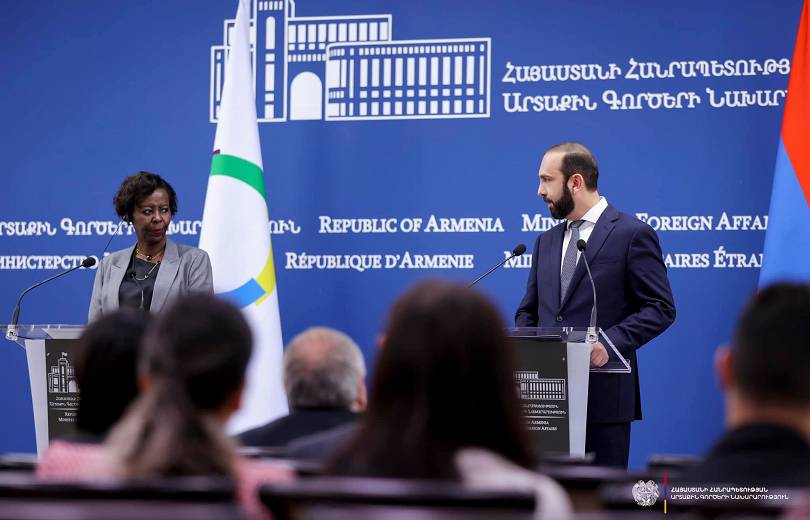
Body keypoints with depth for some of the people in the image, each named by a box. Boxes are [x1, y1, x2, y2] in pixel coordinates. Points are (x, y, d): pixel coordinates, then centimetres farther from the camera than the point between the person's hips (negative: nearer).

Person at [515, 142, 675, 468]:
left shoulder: (632, 234, -3)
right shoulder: (546, 242, 18)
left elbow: (660, 308, -7)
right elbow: (529, 311, 21)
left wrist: (611, 341, -20)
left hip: (603, 395, -6)